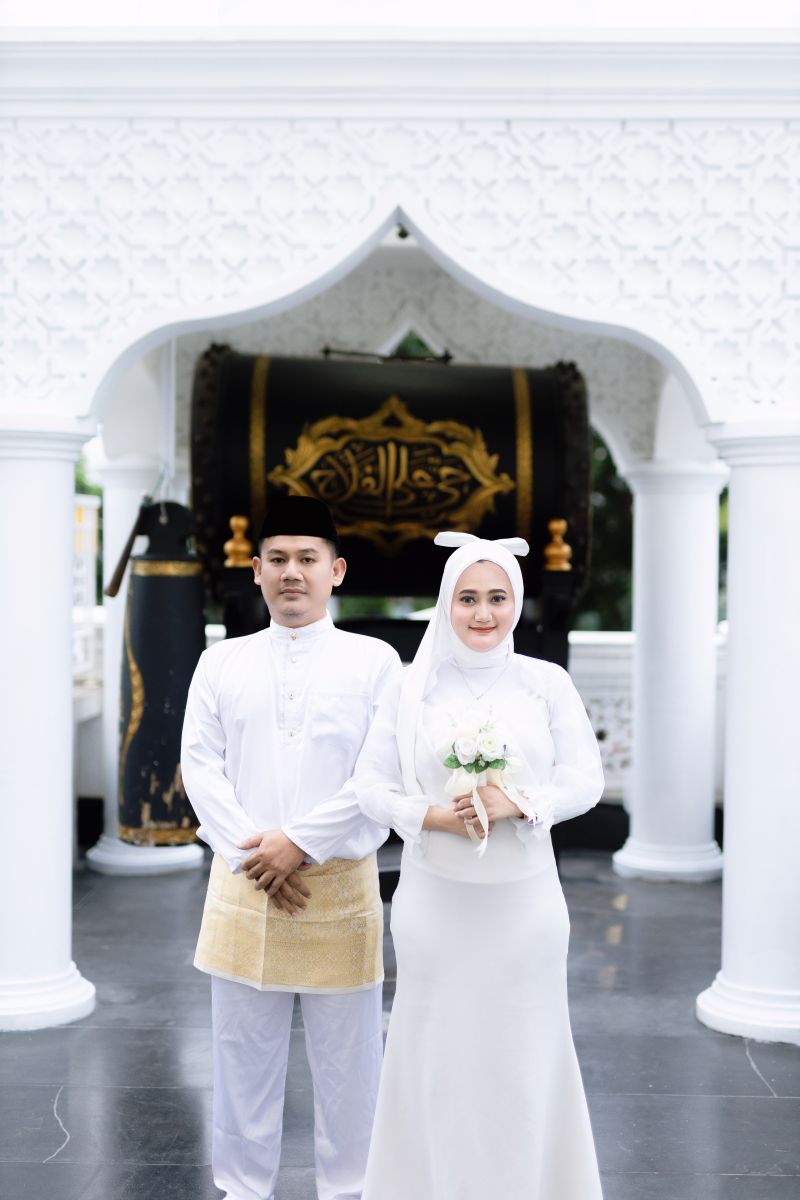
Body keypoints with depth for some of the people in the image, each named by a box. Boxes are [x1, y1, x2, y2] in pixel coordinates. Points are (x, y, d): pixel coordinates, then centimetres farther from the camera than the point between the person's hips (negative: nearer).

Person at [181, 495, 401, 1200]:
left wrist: (299, 842, -13)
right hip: (243, 879, 2)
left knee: (347, 1051, 6)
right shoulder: (222, 662, 9)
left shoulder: (374, 661, 1)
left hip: (339, 879, -2)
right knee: (244, 1049, 10)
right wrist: (250, 853, -9)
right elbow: (200, 763, 3)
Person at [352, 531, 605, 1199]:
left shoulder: (547, 682, 1)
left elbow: (586, 780, -1)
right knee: (436, 1048, 7)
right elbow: (370, 785, 1)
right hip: (434, 897, 0)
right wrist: (435, 816, -15)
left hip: (525, 897, 0)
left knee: (522, 1047, 6)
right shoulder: (414, 687, 0)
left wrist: (515, 803, -17)